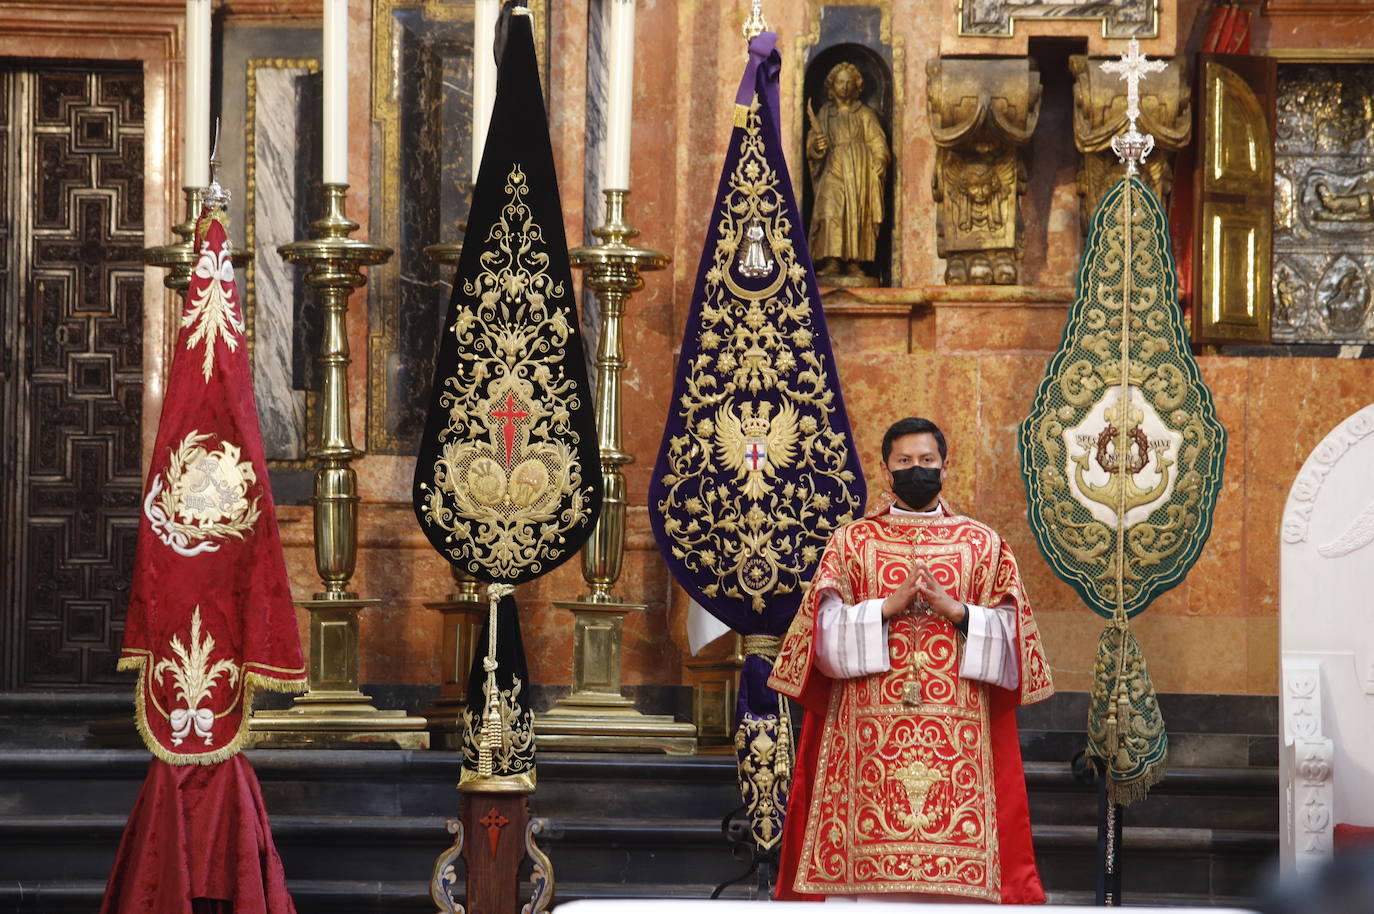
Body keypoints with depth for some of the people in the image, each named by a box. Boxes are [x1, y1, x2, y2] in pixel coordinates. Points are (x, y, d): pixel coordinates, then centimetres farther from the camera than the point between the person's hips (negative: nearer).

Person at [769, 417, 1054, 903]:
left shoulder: (982, 544, 12)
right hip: (870, 728, 0)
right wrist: (887, 608, -11)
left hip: (957, 731, 0)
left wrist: (955, 611, -10)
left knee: (957, 856, -7)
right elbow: (826, 625, 2)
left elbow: (1009, 628, 6)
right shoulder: (852, 541, 11)